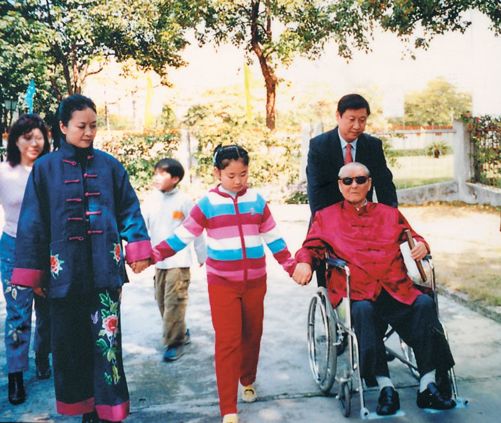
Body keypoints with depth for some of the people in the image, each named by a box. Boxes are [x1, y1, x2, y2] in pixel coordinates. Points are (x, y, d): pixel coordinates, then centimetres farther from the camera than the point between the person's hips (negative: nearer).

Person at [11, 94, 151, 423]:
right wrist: (31, 270, 4)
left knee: (106, 337, -3)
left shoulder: (110, 166, 4)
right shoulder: (46, 168, 1)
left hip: (104, 267, 0)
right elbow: (33, 221, 3)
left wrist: (139, 250, 0)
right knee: (70, 341, 9)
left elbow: (130, 210, 8)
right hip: (65, 269, 1)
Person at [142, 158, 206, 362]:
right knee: (162, 300, 12)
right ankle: (180, 332, 30)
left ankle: (175, 341, 4)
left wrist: (203, 256, 3)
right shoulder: (150, 200, 2)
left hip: (179, 260, -5)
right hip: (158, 260, 5)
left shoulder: (184, 201, -9)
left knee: (174, 300, -8)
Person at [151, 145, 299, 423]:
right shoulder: (207, 204, -4)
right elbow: (182, 236, -4)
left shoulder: (257, 201, 3)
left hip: (255, 282, 3)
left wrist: (292, 267, 8)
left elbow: (273, 238, 9)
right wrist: (152, 255, -13)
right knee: (227, 342, -6)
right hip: (222, 284, -3)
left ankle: (248, 381, 41)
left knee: (252, 335, 15)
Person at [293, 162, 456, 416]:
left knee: (424, 304, -28)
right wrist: (304, 262, -9)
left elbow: (412, 236, 29)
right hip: (357, 292, -2)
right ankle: (385, 388, -33)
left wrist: (421, 245, 4)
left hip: (397, 288, 2)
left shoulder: (389, 214, 26)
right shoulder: (326, 217, 21)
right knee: (363, 311, -37)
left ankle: (428, 384, -25)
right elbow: (310, 247, 14)